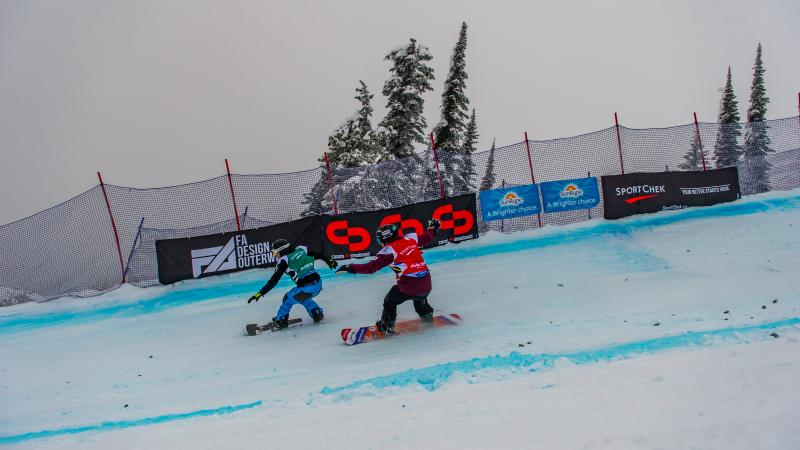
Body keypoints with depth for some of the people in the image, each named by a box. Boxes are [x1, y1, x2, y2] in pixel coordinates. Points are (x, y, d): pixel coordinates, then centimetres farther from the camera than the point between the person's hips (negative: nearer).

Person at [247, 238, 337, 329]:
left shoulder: (284, 261, -5)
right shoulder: (301, 249, 11)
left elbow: (274, 280, -8)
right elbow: (318, 255, 23)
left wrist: (261, 293, -5)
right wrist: (329, 261, 40)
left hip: (306, 288, -6)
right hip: (318, 284, 6)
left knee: (288, 299, 20)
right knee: (303, 297, 35)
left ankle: (281, 321, 32)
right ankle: (317, 314, 30)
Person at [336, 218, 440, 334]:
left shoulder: (389, 250, -8)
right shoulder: (410, 238, 7)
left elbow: (371, 267, -11)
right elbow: (426, 238, 22)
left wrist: (351, 268, -5)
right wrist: (432, 228, 42)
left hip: (408, 285, -6)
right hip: (426, 283, 6)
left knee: (390, 301, 17)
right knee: (420, 298, 39)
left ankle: (387, 326, 19)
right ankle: (426, 314, 53)